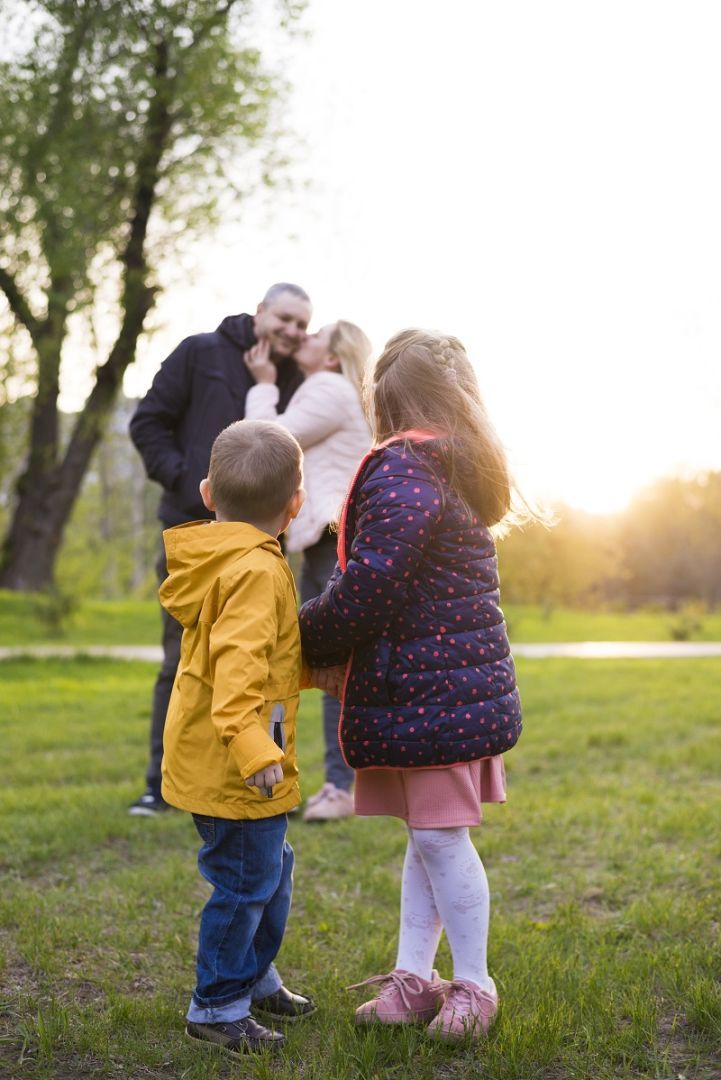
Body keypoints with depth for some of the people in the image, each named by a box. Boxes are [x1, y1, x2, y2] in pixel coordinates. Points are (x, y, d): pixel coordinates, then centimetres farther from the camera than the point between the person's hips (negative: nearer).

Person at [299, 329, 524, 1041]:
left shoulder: (401, 469, -16)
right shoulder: (458, 470, 15)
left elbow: (367, 590, -21)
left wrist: (306, 642, -4)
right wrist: (342, 654, 9)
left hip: (430, 694, -10)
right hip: (456, 681, 10)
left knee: (439, 837, -1)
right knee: (427, 835, 13)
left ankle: (473, 985, 11)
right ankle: (414, 977, 21)